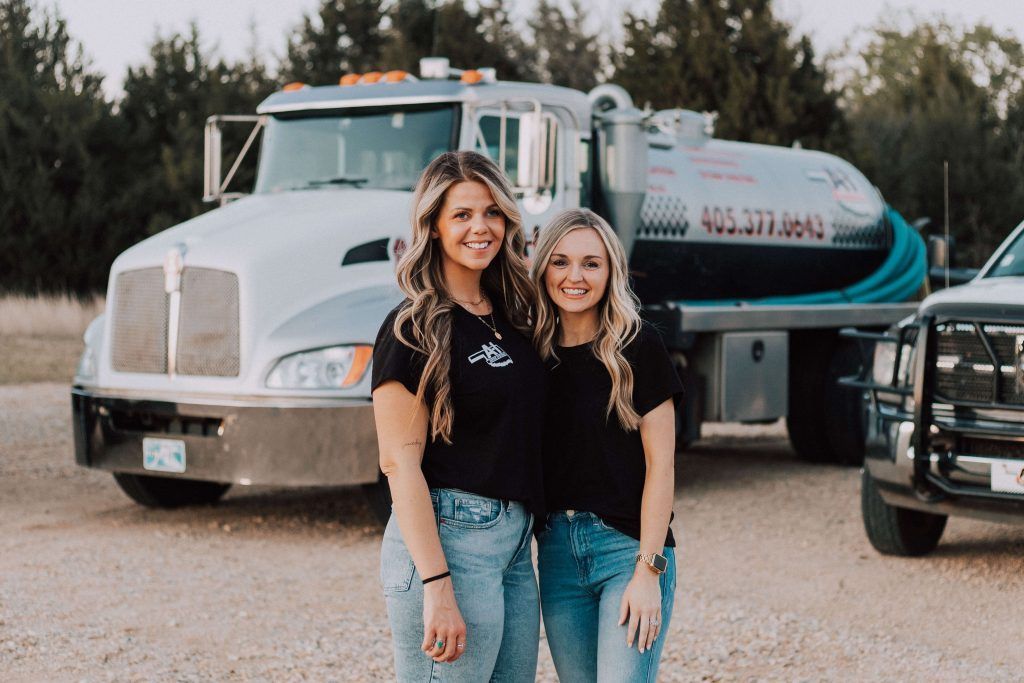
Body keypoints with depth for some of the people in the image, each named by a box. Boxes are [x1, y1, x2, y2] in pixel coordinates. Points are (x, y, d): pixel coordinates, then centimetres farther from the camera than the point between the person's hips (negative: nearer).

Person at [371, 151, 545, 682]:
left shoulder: (511, 316, 13)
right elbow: (400, 462, -15)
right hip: (450, 536, -8)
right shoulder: (415, 329, -10)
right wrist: (436, 586, -21)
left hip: (515, 539, 8)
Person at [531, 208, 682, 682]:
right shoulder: (536, 353, 7)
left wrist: (649, 571, -13)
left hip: (628, 547, -5)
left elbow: (660, 463, -8)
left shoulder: (637, 347, -6)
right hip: (556, 549, 5)